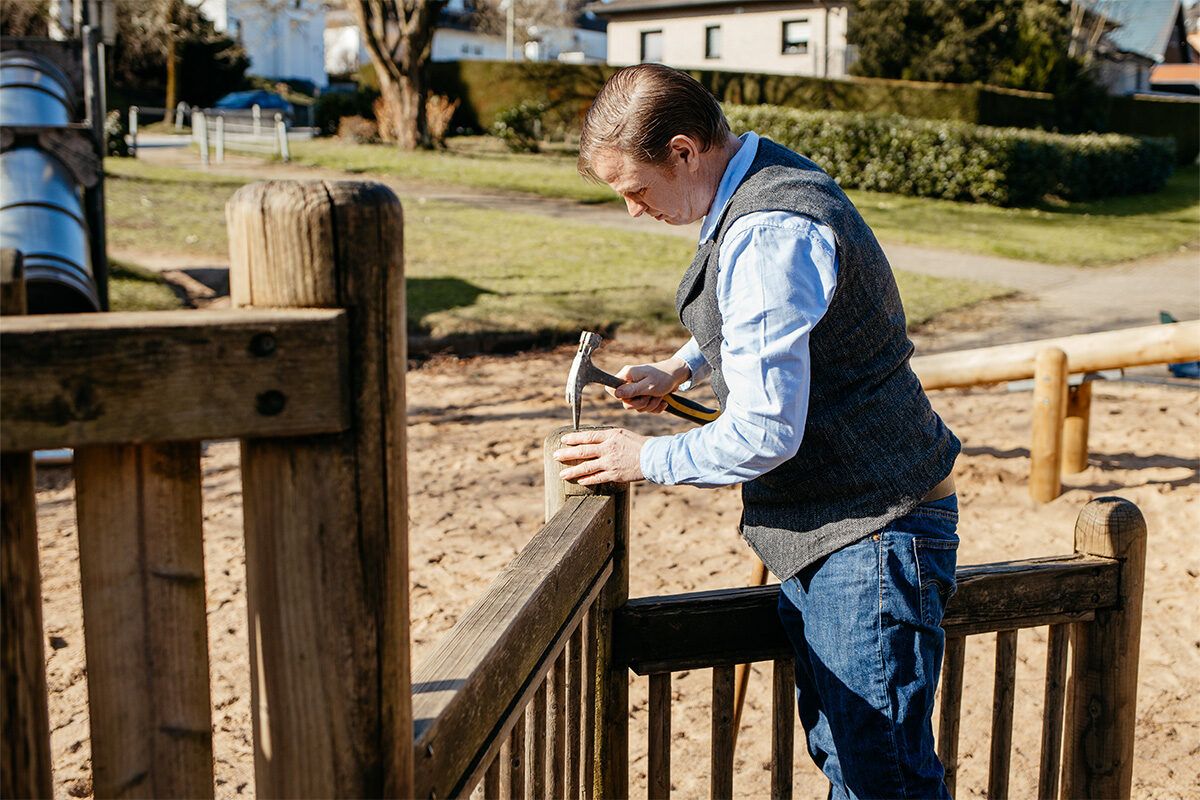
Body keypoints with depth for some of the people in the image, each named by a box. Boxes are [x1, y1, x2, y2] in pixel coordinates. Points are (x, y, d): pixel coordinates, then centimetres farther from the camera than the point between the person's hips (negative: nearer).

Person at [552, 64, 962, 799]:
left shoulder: (771, 234, -25)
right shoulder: (767, 182, 8)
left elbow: (766, 433, -25)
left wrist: (646, 458, -11)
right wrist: (683, 367, 16)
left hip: (871, 536, -10)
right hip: (822, 526, 10)